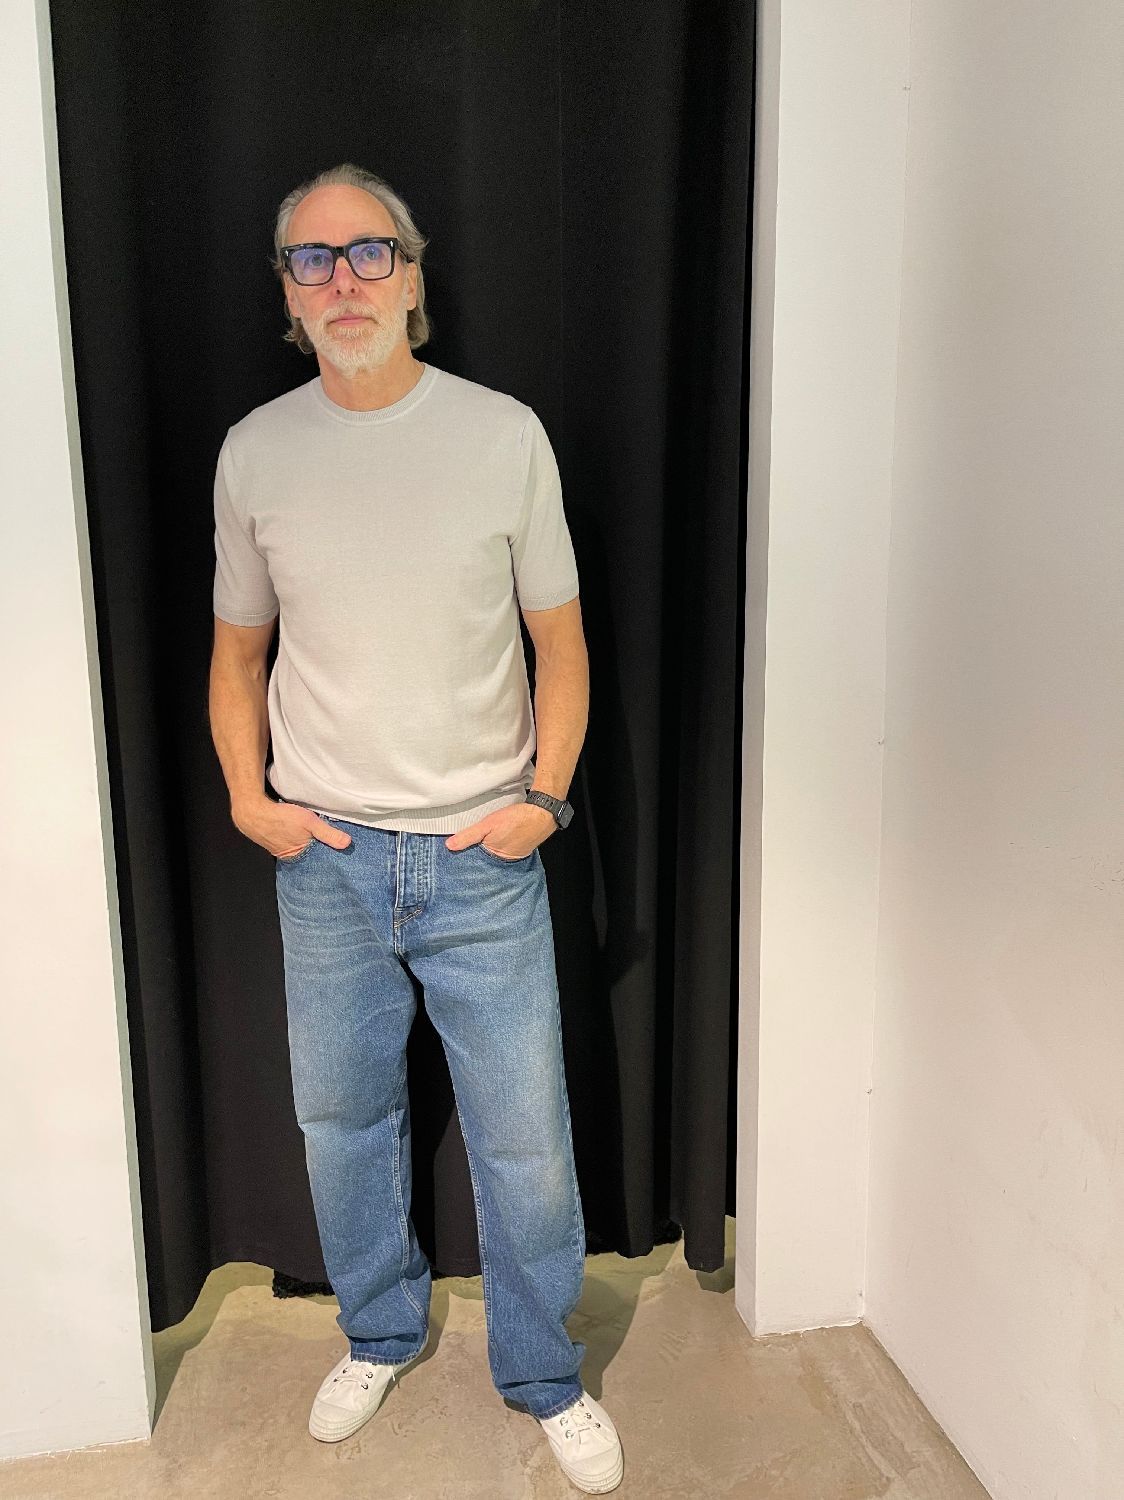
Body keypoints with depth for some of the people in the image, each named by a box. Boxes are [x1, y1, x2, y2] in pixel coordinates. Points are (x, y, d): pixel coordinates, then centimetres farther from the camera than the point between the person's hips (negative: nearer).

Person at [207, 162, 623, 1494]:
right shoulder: (255, 452, 1)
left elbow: (559, 638, 2)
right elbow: (237, 650, 11)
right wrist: (247, 796, -1)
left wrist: (544, 794, -8)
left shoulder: (504, 433, -4)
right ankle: (381, 1335, 45)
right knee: (342, 1120, 17)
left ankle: (542, 1374, 33)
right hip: (324, 855, 2)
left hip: (483, 858, -2)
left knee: (523, 1137, 6)